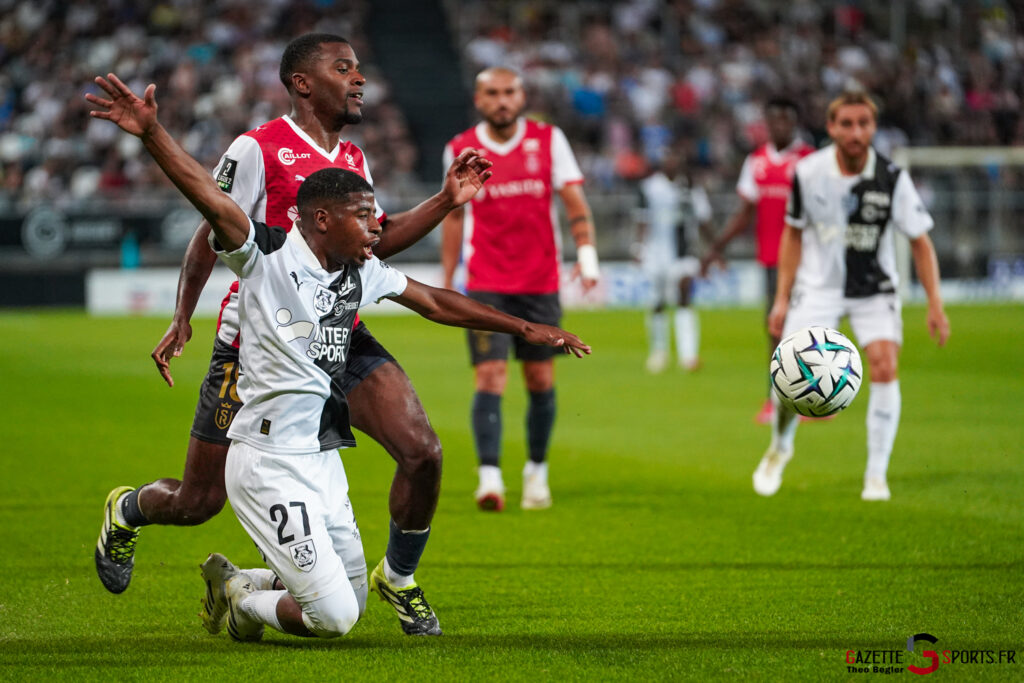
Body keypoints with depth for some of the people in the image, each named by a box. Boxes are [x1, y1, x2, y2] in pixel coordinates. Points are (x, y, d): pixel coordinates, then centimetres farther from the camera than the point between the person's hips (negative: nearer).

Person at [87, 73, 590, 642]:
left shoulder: (363, 273, 9)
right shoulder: (267, 256, -11)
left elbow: (435, 303, 23)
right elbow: (210, 197, -25)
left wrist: (524, 327, 26)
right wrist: (152, 133, -38)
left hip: (325, 462, 8)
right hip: (270, 463, -8)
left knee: (351, 603, 15)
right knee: (334, 616, -12)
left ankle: (235, 583, 32)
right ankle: (243, 602, 16)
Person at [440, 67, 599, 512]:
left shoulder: (548, 140, 1)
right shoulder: (460, 150, 2)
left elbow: (575, 202, 1)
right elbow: (454, 215, 12)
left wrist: (586, 252, -14)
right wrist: (446, 281, 13)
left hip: (540, 283, 1)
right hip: (485, 286, -1)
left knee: (540, 381, 6)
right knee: (490, 379, -13)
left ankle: (537, 471, 23)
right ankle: (489, 477, -18)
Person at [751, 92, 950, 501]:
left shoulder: (892, 179, -15)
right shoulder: (808, 173, -12)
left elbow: (920, 241, -7)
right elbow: (793, 234, 3)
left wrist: (935, 304, -13)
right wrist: (782, 297, 1)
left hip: (875, 290, 0)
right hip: (818, 286, 0)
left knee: (884, 369, -19)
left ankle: (876, 476, -6)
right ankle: (780, 446, 22)